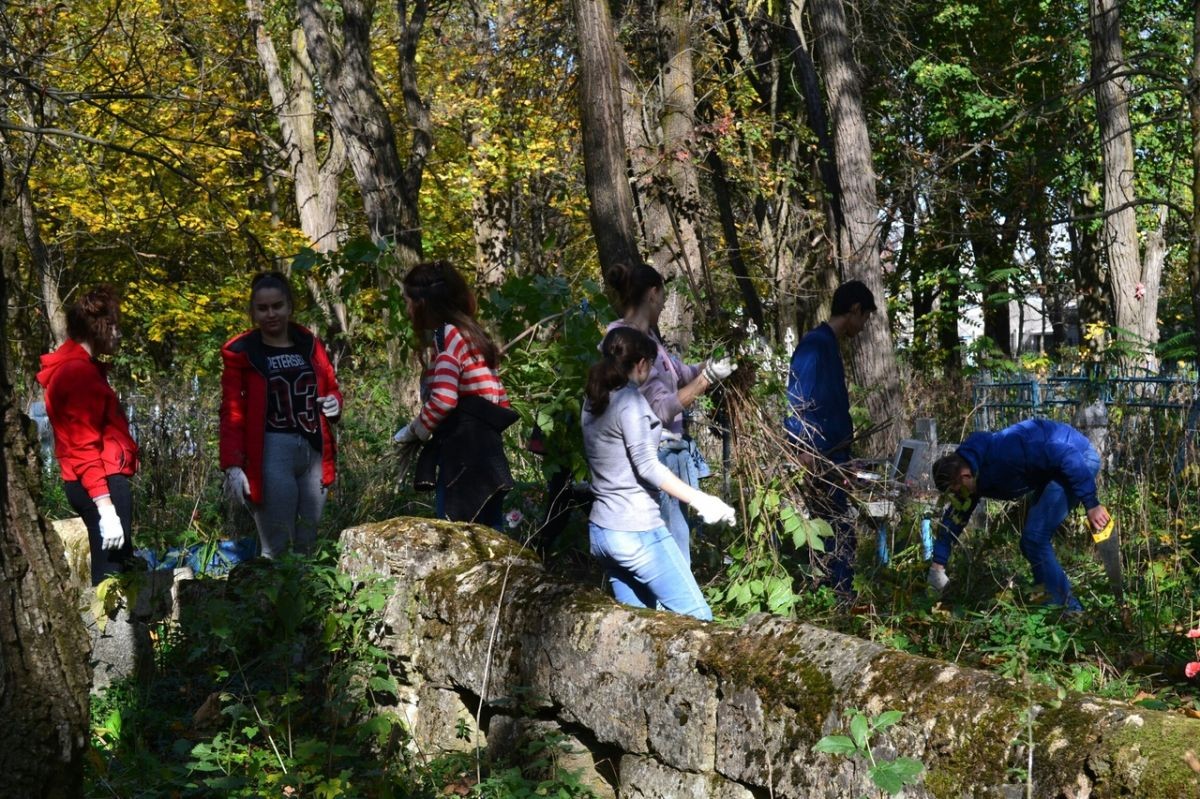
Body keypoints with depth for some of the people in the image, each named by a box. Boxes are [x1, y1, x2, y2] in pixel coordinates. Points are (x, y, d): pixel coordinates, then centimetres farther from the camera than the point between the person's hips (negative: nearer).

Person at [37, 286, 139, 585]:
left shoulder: (75, 367, 18)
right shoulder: (79, 372, -14)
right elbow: (84, 448, -20)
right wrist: (105, 506, -24)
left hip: (93, 485, 11)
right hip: (102, 485, -11)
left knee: (115, 569, 14)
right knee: (111, 577, -12)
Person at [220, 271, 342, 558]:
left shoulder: (310, 344, 12)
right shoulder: (241, 351, -2)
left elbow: (331, 388, 23)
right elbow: (232, 413, -6)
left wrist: (334, 404, -2)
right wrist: (232, 465, -16)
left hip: (314, 452, 5)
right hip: (271, 453, -5)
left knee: (310, 545, 10)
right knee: (276, 548, -7)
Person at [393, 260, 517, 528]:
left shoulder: (447, 336, -8)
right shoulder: (471, 334, 20)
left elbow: (443, 401, -19)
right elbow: (500, 399, 20)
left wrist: (414, 432, -4)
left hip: (462, 457, -10)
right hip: (486, 453, 10)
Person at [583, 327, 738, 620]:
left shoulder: (594, 401, 12)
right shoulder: (629, 400, -11)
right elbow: (647, 465, -17)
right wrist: (699, 500, -20)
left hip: (600, 530, 9)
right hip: (636, 531, -9)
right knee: (697, 618, -7)